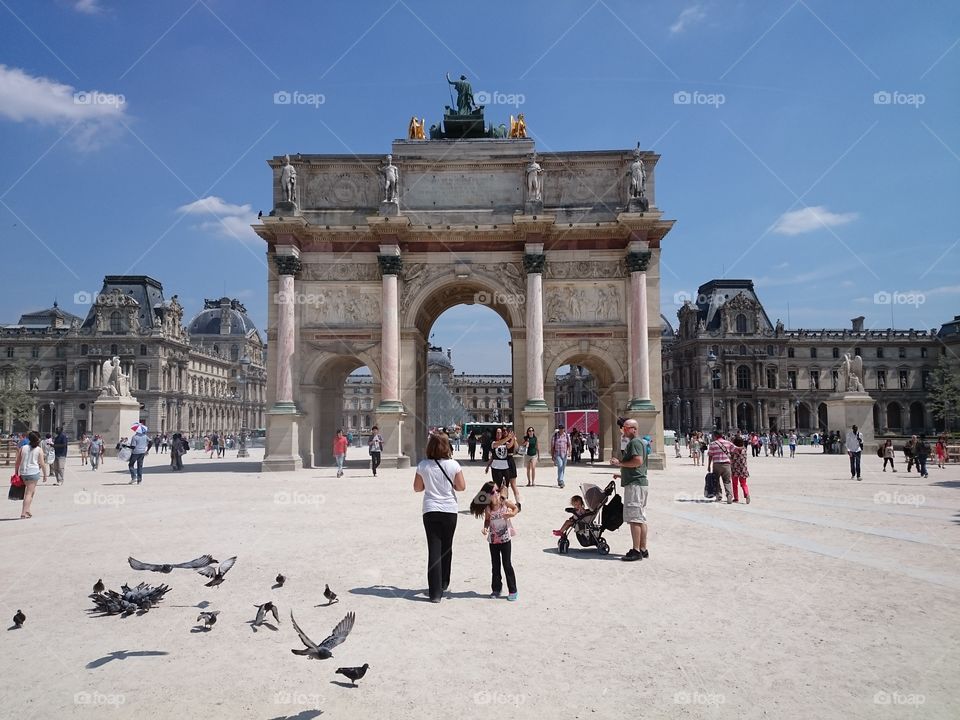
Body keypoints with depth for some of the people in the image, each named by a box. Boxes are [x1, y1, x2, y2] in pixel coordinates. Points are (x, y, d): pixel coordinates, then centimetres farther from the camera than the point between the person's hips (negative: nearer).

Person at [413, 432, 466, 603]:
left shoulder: (423, 465, -4)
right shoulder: (453, 465, -7)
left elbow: (417, 488, 5)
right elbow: (461, 487, -2)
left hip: (430, 511, 0)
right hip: (449, 510, 0)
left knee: (434, 549, 0)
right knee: (446, 548, 18)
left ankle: (435, 592, -4)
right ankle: (443, 584, 32)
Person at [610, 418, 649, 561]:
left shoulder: (635, 442, -10)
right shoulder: (638, 442, 22)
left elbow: (638, 461, -24)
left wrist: (620, 463, -15)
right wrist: (622, 474, 23)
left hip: (634, 484, -11)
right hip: (640, 482, 11)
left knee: (634, 518, -10)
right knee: (641, 518, 11)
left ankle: (636, 551, -9)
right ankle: (643, 549, 15)